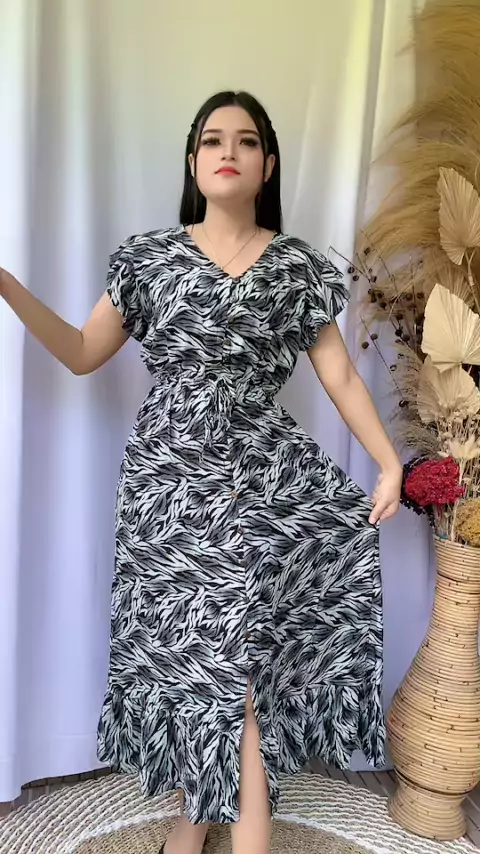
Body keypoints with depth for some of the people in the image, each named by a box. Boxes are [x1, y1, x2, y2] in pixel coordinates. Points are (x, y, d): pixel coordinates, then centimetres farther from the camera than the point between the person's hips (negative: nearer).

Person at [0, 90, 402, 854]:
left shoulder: (296, 265, 5)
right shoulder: (149, 256, 7)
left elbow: (340, 375, 5)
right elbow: (82, 354, 7)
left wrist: (391, 464, -1)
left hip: (258, 474, -1)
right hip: (169, 475, 1)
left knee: (226, 646, -4)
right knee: (186, 644, 6)